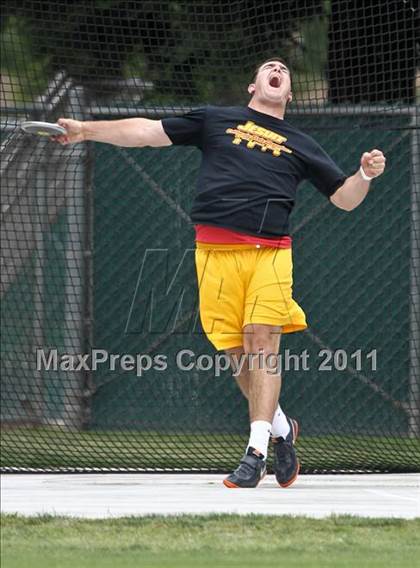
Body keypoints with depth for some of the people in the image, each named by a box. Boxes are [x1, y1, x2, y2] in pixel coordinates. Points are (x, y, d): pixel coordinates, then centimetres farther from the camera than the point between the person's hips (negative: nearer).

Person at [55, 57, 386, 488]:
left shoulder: (300, 145, 21)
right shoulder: (215, 120, 18)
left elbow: (344, 198, 22)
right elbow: (147, 131, 15)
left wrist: (366, 174, 1)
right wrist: (88, 129, 7)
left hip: (269, 252, 0)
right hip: (217, 253, 0)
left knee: (261, 345, -14)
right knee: (238, 353, -1)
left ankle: (256, 451, -16)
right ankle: (281, 429, 20)